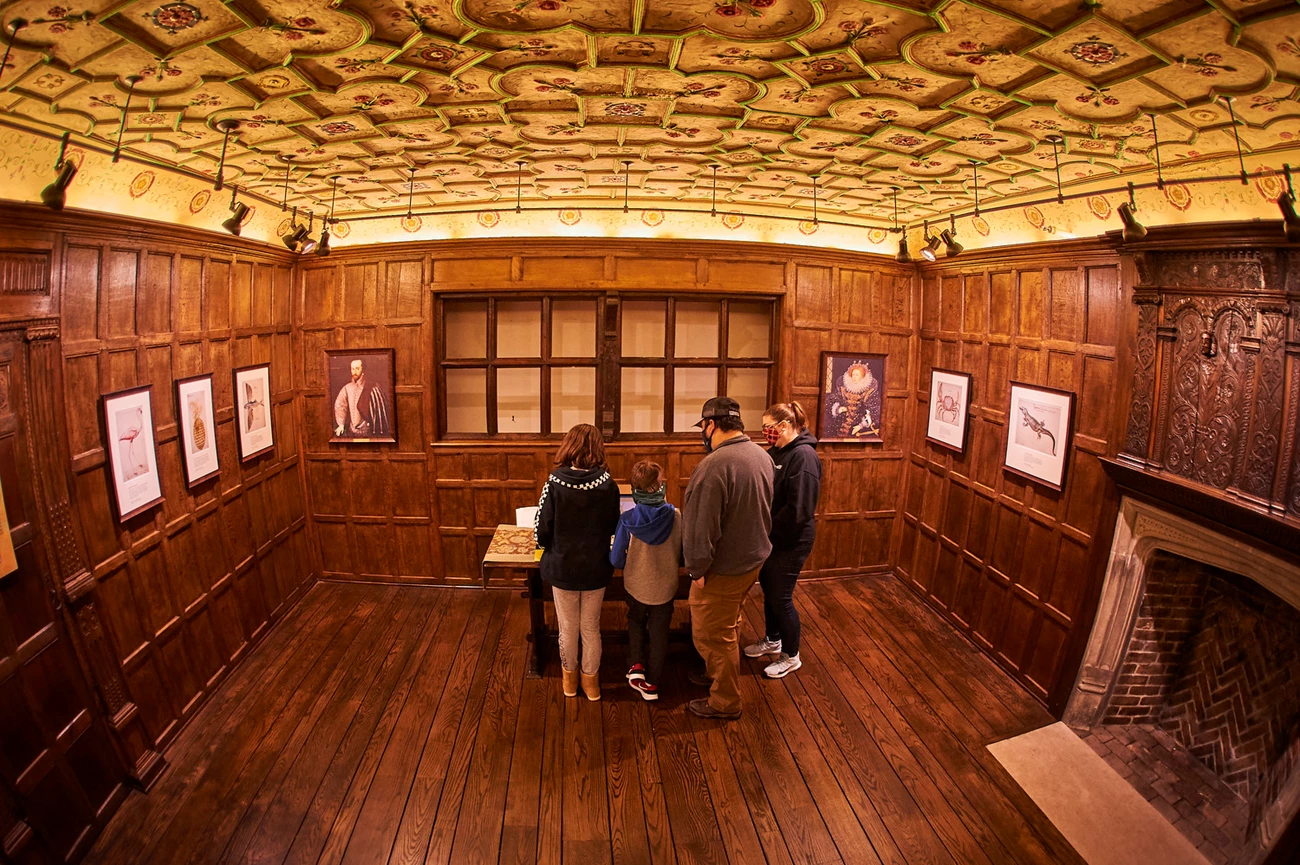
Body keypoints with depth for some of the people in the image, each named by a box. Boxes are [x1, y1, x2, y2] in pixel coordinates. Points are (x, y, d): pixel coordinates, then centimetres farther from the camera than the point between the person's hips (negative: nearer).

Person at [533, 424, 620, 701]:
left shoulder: (554, 483, -17)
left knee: (568, 628, 19)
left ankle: (569, 678, 38)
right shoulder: (608, 485, -13)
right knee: (591, 628, 19)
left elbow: (541, 532, -14)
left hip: (563, 568, -1)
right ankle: (591, 680, 35)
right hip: (596, 569, 1)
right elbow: (614, 527, -3)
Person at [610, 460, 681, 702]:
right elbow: (683, 555, -6)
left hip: (637, 585, -1)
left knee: (636, 622, 30)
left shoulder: (628, 520, -23)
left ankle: (636, 665, 19)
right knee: (658, 633, 18)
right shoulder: (676, 517, -18)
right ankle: (652, 684, 29)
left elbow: (616, 560, -16)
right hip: (665, 586, 1)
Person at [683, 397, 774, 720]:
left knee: (713, 636, 10)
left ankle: (725, 703, 25)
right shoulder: (762, 456, 0)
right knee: (726, 628, 27)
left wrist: (697, 568, -15)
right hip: (753, 558, 9)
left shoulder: (715, 465, -28)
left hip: (723, 569, -9)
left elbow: (702, 526, -27)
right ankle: (715, 674, 46)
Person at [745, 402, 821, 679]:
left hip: (790, 542, -8)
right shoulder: (774, 452, 6)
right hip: (769, 538, 8)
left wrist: (768, 531, -18)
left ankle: (791, 657, 23)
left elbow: (798, 509, -26)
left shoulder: (803, 456, -22)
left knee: (781, 598, 4)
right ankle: (772, 640, 42)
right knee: (768, 592, 21)